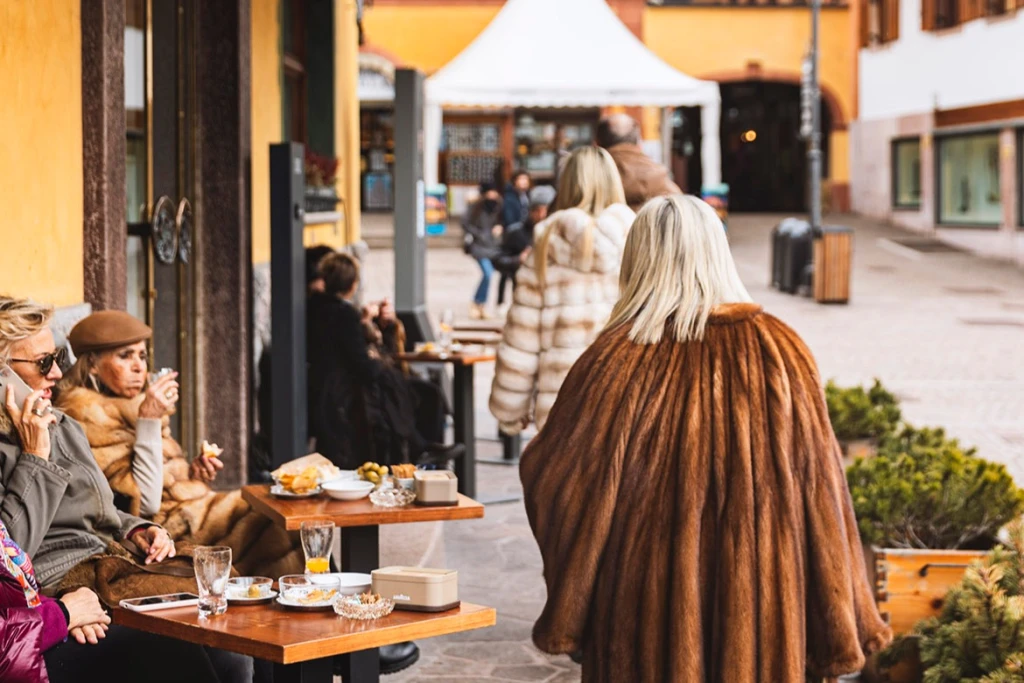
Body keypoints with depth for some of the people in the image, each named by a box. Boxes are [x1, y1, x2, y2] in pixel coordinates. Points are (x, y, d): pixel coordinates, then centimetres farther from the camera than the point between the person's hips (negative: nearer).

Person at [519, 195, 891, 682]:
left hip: (645, 611, -2)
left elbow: (558, 481, -7)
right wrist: (839, 637, 4)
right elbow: (820, 501, -3)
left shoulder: (621, 359, -10)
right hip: (759, 617, 2)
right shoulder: (780, 352, -4)